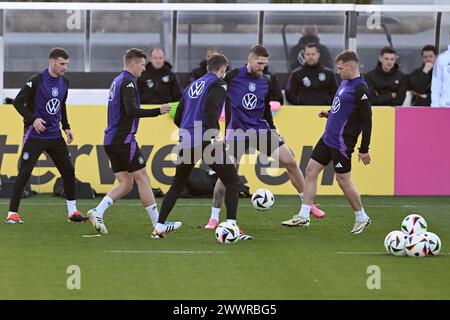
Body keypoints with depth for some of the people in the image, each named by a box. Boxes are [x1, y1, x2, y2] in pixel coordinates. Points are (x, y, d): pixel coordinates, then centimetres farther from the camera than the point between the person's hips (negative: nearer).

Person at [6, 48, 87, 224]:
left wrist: (66, 127, 15)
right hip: (35, 135, -6)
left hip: (54, 135, 6)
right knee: (24, 173, -9)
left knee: (68, 170, 4)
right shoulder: (36, 81, -14)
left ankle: (72, 211, 14)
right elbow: (18, 102, -12)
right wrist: (32, 119, -21)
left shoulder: (64, 82, 7)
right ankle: (12, 213, -3)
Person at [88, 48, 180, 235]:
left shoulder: (117, 81, 18)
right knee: (143, 179, -3)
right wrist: (158, 111, -20)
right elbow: (131, 111, -23)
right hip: (124, 140, -9)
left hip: (111, 140, 9)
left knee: (125, 184, 9)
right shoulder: (128, 82, -12)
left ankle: (98, 212, -5)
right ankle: (158, 224, 0)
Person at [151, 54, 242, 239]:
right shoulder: (217, 84, 0)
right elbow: (210, 108, -19)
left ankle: (159, 228, 14)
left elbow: (177, 119, 21)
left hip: (186, 143, 6)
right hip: (206, 141, -6)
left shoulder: (192, 86, 22)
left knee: (177, 186, 20)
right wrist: (214, 136, -23)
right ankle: (231, 225, -11)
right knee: (232, 181, 3)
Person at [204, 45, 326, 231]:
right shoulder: (233, 76, -9)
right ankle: (214, 218, 5)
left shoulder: (265, 83, 6)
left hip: (261, 129, 4)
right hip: (237, 132, -4)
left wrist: (274, 131, 17)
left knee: (290, 162, -4)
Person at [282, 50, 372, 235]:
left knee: (343, 180, -2)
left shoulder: (360, 89, -18)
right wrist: (329, 114, 7)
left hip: (342, 143, -9)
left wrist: (364, 149, -19)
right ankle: (303, 217, 10)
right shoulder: (345, 83, 11)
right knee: (311, 170, 7)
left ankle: (362, 218, 15)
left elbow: (367, 119, -19)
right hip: (328, 137, 9)